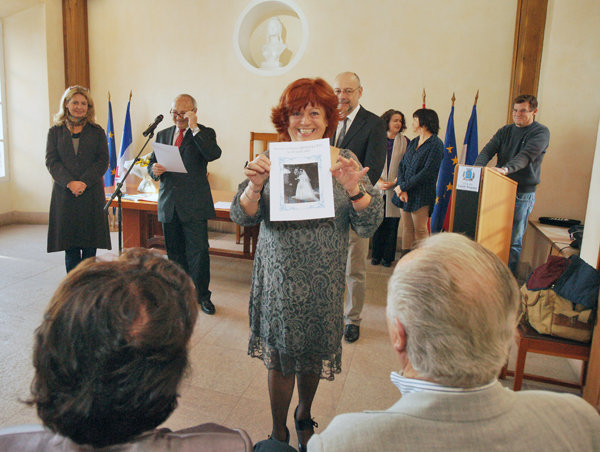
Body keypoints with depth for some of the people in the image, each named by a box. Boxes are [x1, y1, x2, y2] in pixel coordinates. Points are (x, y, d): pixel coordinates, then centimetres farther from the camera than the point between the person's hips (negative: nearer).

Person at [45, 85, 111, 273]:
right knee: (70, 246, 3)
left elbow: (103, 161, 0)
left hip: (91, 194, 0)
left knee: (90, 247, 1)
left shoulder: (97, 131, 8)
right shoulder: (55, 131, 10)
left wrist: (84, 182, -13)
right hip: (64, 194, 1)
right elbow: (51, 161, 2)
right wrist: (69, 182, -14)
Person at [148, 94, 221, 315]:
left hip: (194, 205, -5)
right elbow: (152, 163, 16)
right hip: (168, 204, 5)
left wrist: (194, 128, -21)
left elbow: (214, 154, -22)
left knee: (198, 251, -4)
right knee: (174, 253, 14)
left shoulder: (204, 134, -1)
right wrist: (155, 170, -8)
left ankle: (202, 295, 12)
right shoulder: (163, 135, 14)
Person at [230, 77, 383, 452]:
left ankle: (304, 415, 46)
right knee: (281, 356, 7)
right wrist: (255, 186, -26)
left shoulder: (345, 161, -2)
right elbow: (242, 217, -6)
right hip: (279, 277, -1)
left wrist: (354, 189, -26)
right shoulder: (272, 161, -2)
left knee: (314, 354, 17)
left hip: (324, 281, 1)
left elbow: (369, 225, -8)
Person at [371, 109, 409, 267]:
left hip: (395, 188, 0)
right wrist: (379, 181, -9)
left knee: (392, 223, 2)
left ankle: (388, 256, 13)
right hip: (378, 187, 1)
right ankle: (377, 255, 17)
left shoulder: (405, 141, 4)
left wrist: (394, 182, -11)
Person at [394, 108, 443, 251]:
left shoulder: (435, 144, -9)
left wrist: (403, 187, -14)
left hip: (421, 196, -7)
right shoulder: (413, 142, 15)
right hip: (405, 194, 7)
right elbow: (402, 165, 8)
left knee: (420, 230, 0)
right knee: (407, 228, 11)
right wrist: (401, 188, -8)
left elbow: (427, 173, -17)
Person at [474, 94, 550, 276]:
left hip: (522, 194, -5)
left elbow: (527, 155, -22)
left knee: (513, 241, -1)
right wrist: (478, 166, -24)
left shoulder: (540, 132, -3)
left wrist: (507, 168, -40)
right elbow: (488, 150, -2)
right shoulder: (505, 131, 13)